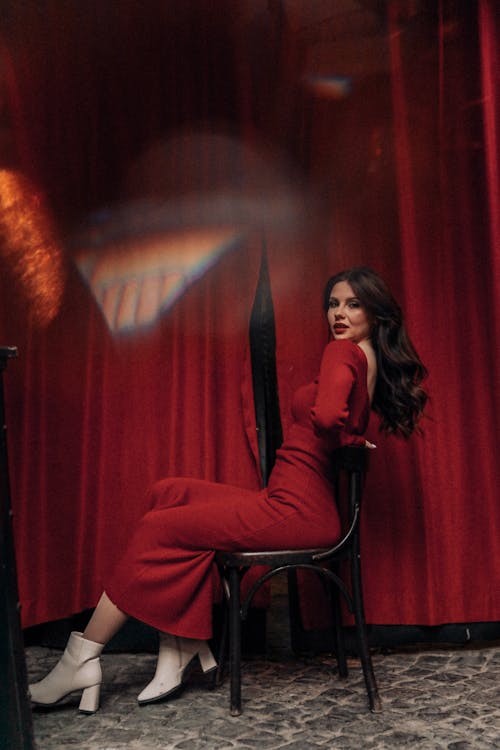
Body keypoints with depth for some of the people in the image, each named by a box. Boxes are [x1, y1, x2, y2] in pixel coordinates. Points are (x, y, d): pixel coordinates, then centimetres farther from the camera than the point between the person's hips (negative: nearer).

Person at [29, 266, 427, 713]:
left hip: (294, 509, -10)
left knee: (159, 528, -5)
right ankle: (184, 648, 6)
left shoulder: (343, 352, -11)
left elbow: (326, 415, -29)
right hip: (299, 506, 10)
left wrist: (346, 439, -12)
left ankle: (80, 663, 5)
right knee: (170, 493, 10)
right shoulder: (373, 364, 17)